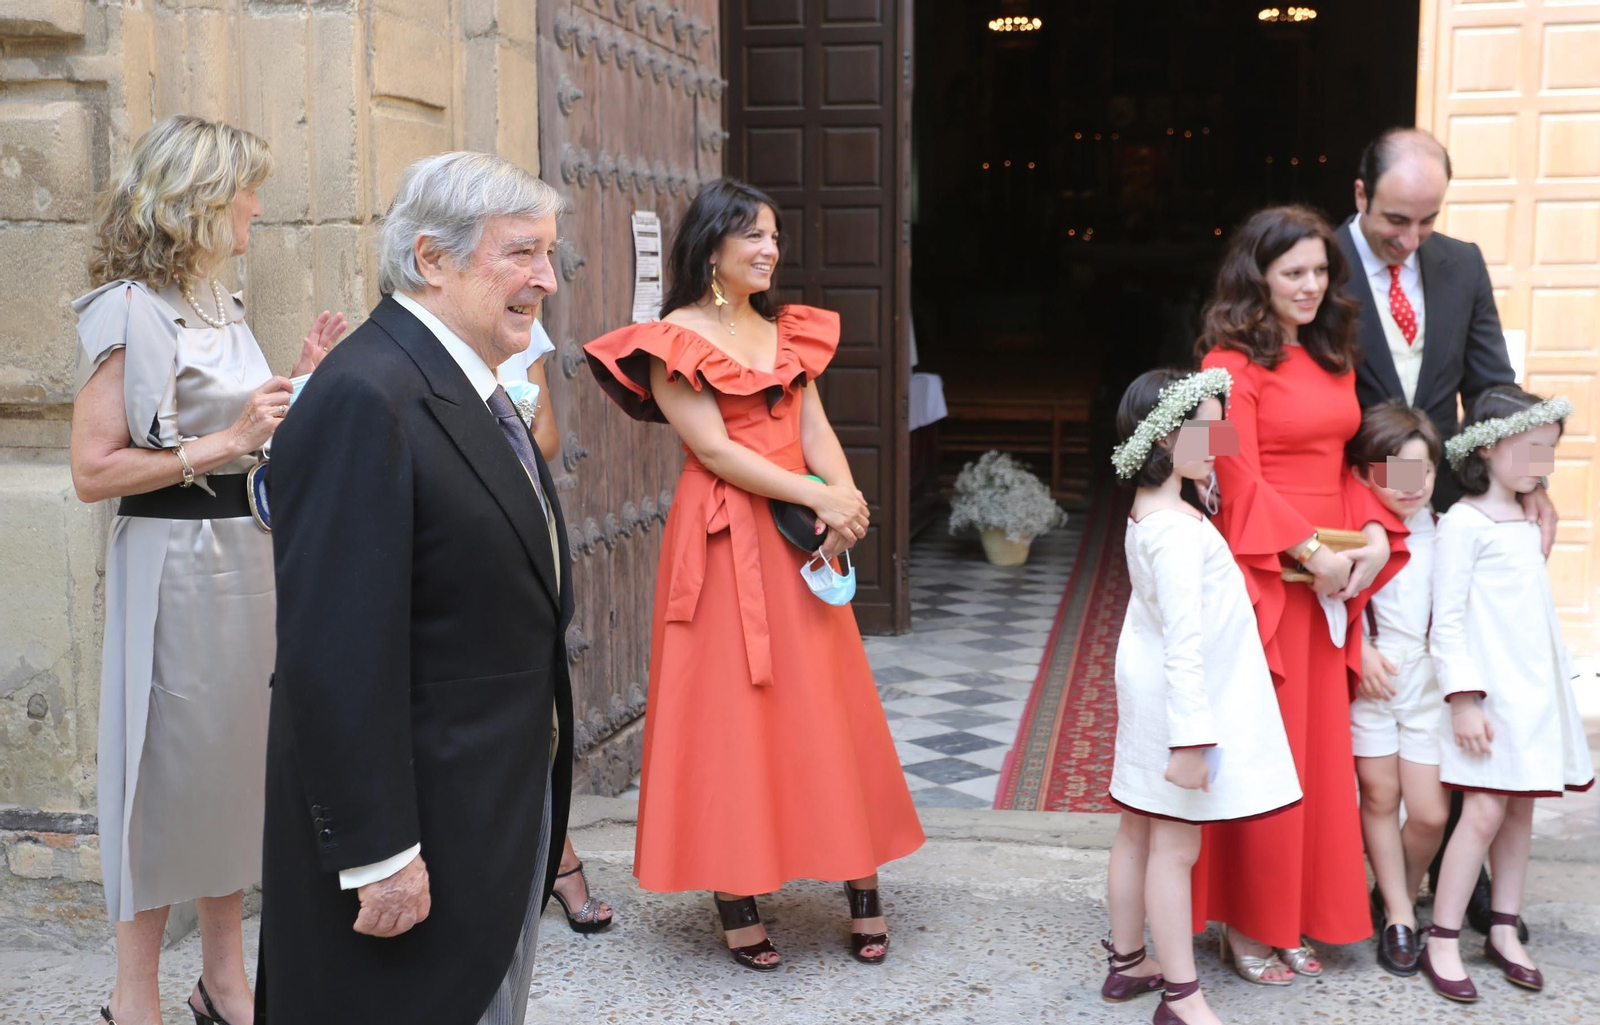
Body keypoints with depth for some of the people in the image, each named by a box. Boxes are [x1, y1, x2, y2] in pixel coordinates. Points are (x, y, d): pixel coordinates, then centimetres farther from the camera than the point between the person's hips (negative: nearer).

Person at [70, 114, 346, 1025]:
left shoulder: (221, 308, 13)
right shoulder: (132, 312, -12)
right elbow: (94, 471, -17)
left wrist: (302, 383, 9)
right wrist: (221, 445, -19)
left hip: (248, 554, 8)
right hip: (175, 564, -8)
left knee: (236, 756, 13)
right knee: (172, 763, 0)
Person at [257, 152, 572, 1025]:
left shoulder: (469, 388, 11)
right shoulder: (363, 401, -22)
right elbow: (336, 653, -26)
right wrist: (379, 853, -25)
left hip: (508, 805, 10)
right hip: (420, 820, -10)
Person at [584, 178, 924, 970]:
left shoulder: (787, 332, 14)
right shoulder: (674, 340, -5)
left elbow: (815, 429, 6)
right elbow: (714, 449, -13)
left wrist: (845, 501, -13)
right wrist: (820, 496, -18)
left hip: (804, 542, 6)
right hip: (726, 542, -6)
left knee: (827, 710, 7)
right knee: (730, 709, 0)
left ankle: (860, 883, 14)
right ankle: (735, 897, 9)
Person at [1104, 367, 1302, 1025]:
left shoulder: (1148, 514, 6)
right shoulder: (1179, 529, -24)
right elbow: (1184, 642, -27)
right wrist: (1191, 736, -28)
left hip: (1151, 698, 10)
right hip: (1182, 700, -10)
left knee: (1139, 833, 18)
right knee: (1176, 847, -3)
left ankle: (1127, 963, 32)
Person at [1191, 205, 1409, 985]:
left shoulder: (1333, 359, 14)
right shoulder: (1232, 364, -8)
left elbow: (1346, 465, 15)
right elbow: (1240, 482, -15)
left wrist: (1375, 534, -2)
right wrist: (1310, 553, -19)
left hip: (1328, 583, 7)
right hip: (1261, 577, -7)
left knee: (1319, 753, 10)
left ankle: (1293, 917, 22)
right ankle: (1246, 925, 13)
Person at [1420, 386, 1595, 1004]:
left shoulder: (1527, 522, 14)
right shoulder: (1464, 522, -9)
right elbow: (1447, 620, -13)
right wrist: (1464, 698, -17)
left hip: (1536, 690, 7)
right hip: (1489, 693, -7)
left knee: (1521, 809, 9)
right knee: (1485, 813, -10)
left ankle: (1504, 929, 18)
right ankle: (1441, 942, -3)